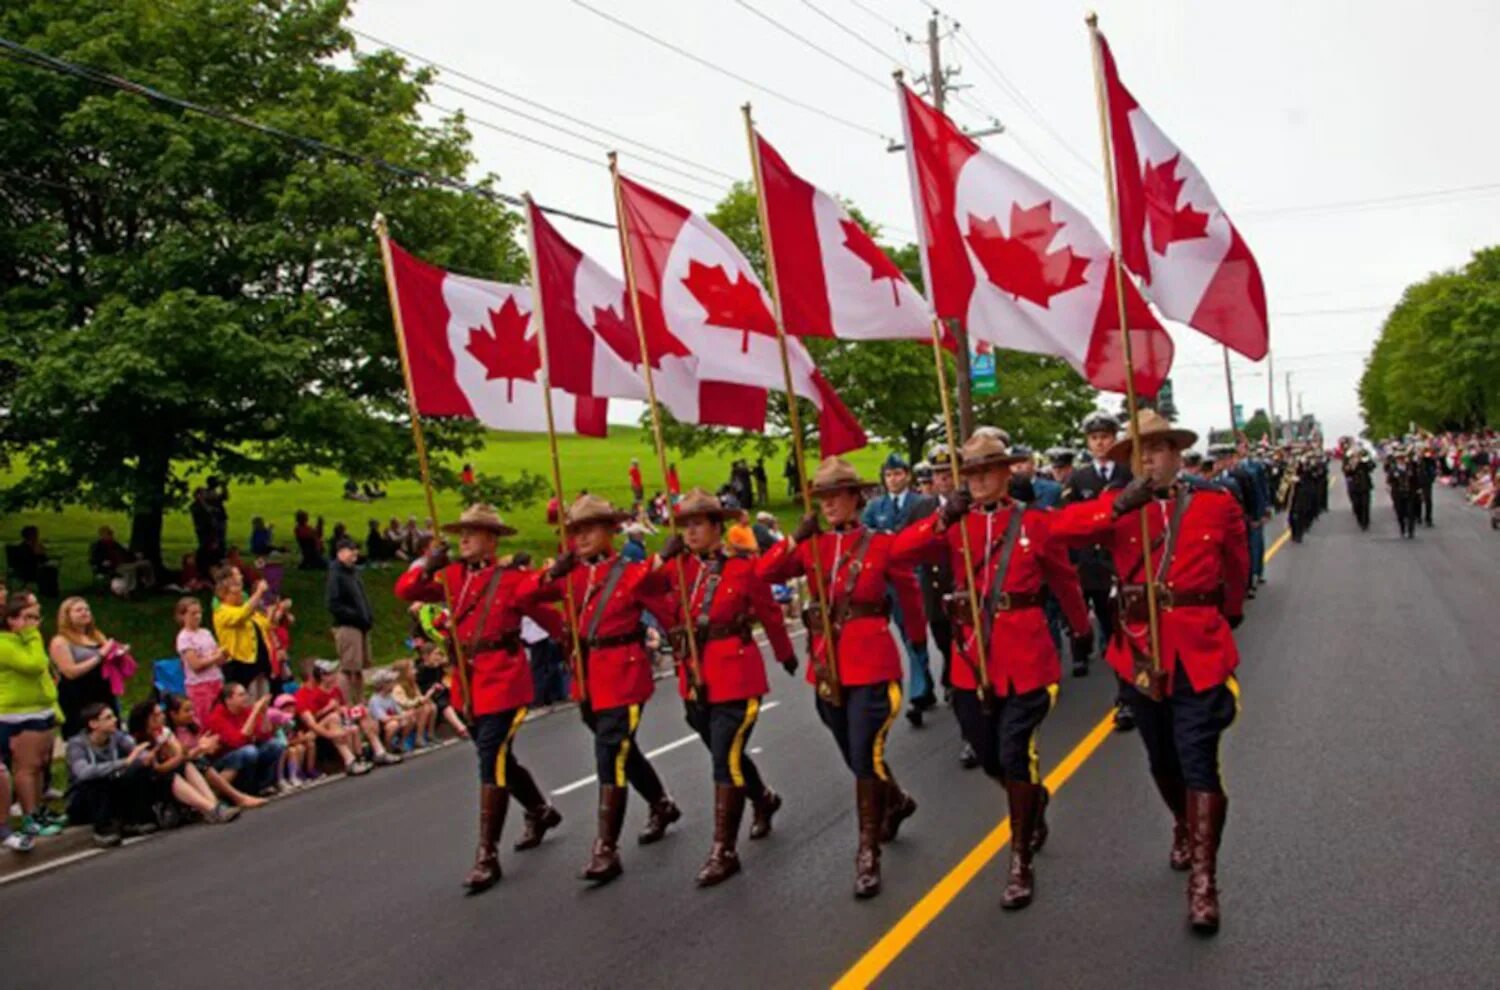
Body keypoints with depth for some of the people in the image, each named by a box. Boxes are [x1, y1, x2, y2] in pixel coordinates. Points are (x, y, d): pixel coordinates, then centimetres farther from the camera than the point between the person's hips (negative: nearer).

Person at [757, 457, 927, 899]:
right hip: (828, 665, 5)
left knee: (866, 758, -7)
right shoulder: (812, 546, 5)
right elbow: (765, 573, -4)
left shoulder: (882, 544, -6)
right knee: (857, 757, 19)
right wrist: (795, 538, -15)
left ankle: (868, 854, 4)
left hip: (871, 664, -5)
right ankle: (896, 801, 47)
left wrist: (919, 642, 17)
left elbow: (910, 594, 6)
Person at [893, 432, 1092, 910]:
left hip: (1025, 655, -3)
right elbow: (898, 552, -10)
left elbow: (1064, 581, 13)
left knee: (1015, 755, -7)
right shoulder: (955, 525, 4)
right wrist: (942, 519, -24)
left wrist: (1082, 630, 25)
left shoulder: (1035, 522, -1)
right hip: (973, 656, 4)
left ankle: (1021, 864, 7)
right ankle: (1034, 801, 47)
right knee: (990, 757, 15)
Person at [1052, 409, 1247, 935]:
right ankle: (1184, 827, 45)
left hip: (1199, 650, -2)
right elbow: (1062, 526, -16)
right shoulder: (1121, 508, 2)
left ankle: (1203, 882, -6)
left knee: (1198, 762, -9)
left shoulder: (1219, 505, 0)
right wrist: (1118, 504, -29)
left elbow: (1237, 569, 16)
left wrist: (1229, 616, 28)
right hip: (1140, 649, 3)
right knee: (1162, 759, 18)